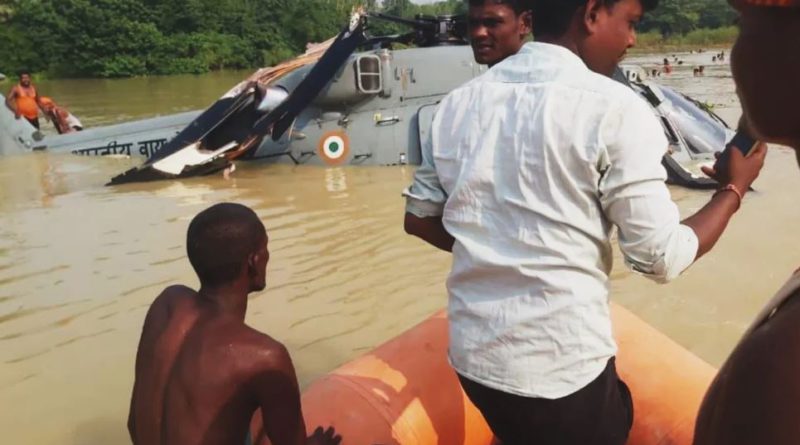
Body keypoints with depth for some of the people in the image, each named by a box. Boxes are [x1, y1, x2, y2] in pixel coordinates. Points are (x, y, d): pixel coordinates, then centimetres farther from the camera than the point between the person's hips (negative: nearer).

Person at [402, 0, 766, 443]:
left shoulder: (459, 103, 0)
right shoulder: (614, 109, -15)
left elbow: (419, 218, 9)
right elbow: (662, 257, -11)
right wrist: (733, 189, 5)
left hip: (473, 354, 5)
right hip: (563, 367, -4)